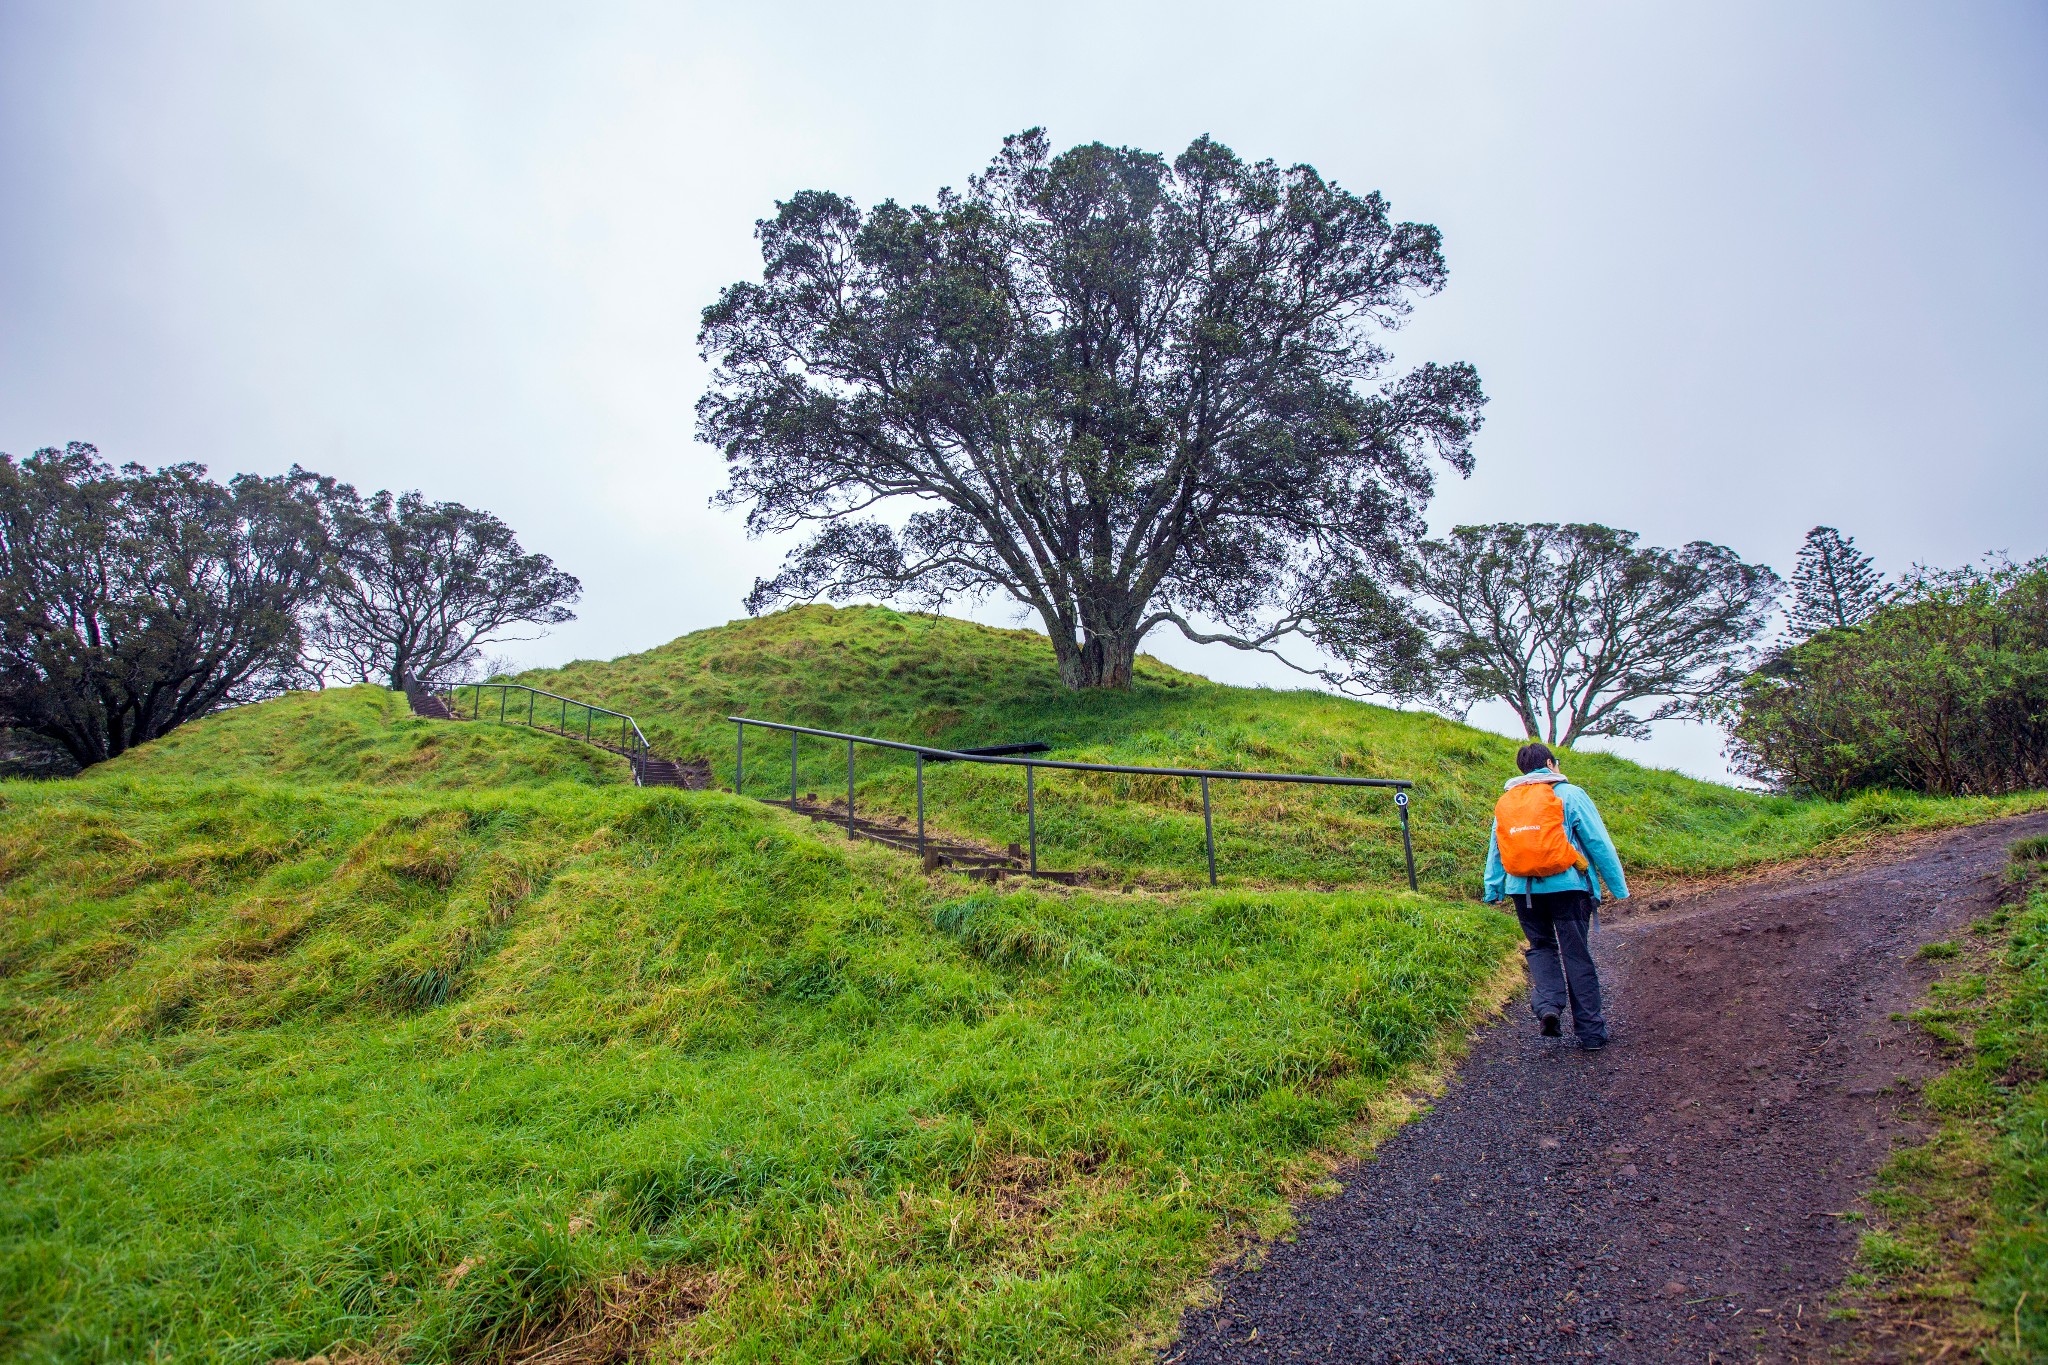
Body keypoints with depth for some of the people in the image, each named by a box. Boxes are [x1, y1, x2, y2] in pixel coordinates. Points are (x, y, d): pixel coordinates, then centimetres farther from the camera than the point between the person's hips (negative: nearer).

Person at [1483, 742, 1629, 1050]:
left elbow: (1495, 850, 13)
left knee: (1541, 946, 18)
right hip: (1567, 886, -3)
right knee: (1577, 955, 6)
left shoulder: (1506, 802, 10)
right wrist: (1618, 887, 6)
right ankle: (1591, 1032, 12)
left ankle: (1547, 1003, -6)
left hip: (1523, 888, 3)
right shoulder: (1569, 794, -2)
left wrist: (1493, 892, 21)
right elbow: (1599, 843, -2)